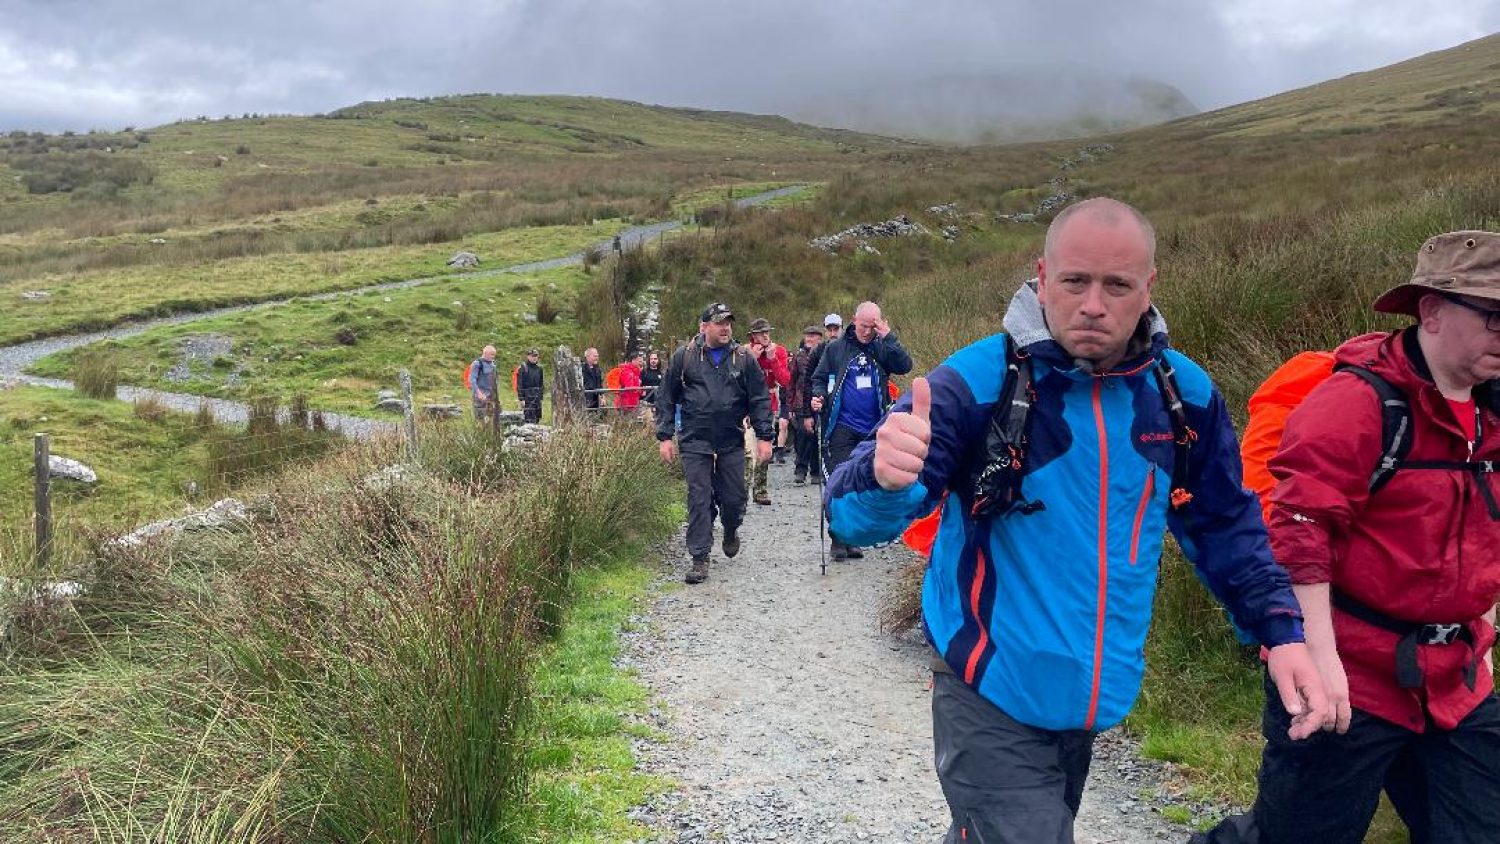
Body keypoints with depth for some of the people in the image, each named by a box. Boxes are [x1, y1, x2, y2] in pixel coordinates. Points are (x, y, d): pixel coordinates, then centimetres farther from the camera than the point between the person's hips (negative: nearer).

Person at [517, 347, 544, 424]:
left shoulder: (539, 368, 10)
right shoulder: (523, 367, -8)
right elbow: (520, 384, -10)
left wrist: (541, 397, 15)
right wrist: (521, 399, -14)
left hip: (537, 397, 6)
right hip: (527, 397, -6)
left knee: (537, 419, 9)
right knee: (529, 419, -9)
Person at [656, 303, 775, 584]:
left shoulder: (743, 358, 4)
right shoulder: (684, 356, 1)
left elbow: (759, 399, 6)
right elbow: (666, 398, 4)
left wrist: (764, 436, 0)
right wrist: (665, 436, 0)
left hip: (732, 441, 1)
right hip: (695, 441, -1)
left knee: (734, 498, 7)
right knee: (699, 499, -3)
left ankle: (731, 531, 39)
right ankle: (700, 559, 4)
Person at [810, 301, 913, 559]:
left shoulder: (882, 349, 7)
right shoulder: (836, 348, 4)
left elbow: (905, 366, -8)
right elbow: (819, 378, 9)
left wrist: (888, 337, -12)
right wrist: (818, 396, -10)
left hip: (872, 430, 3)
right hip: (842, 428, -2)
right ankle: (838, 540, -1)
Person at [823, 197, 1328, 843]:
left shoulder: (1185, 394, -3)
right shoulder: (977, 381, -18)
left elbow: (1225, 525, 11)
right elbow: (854, 517, -24)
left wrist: (1282, 633, 0)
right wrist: (885, 480, -46)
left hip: (1097, 697, 6)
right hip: (992, 697, -5)